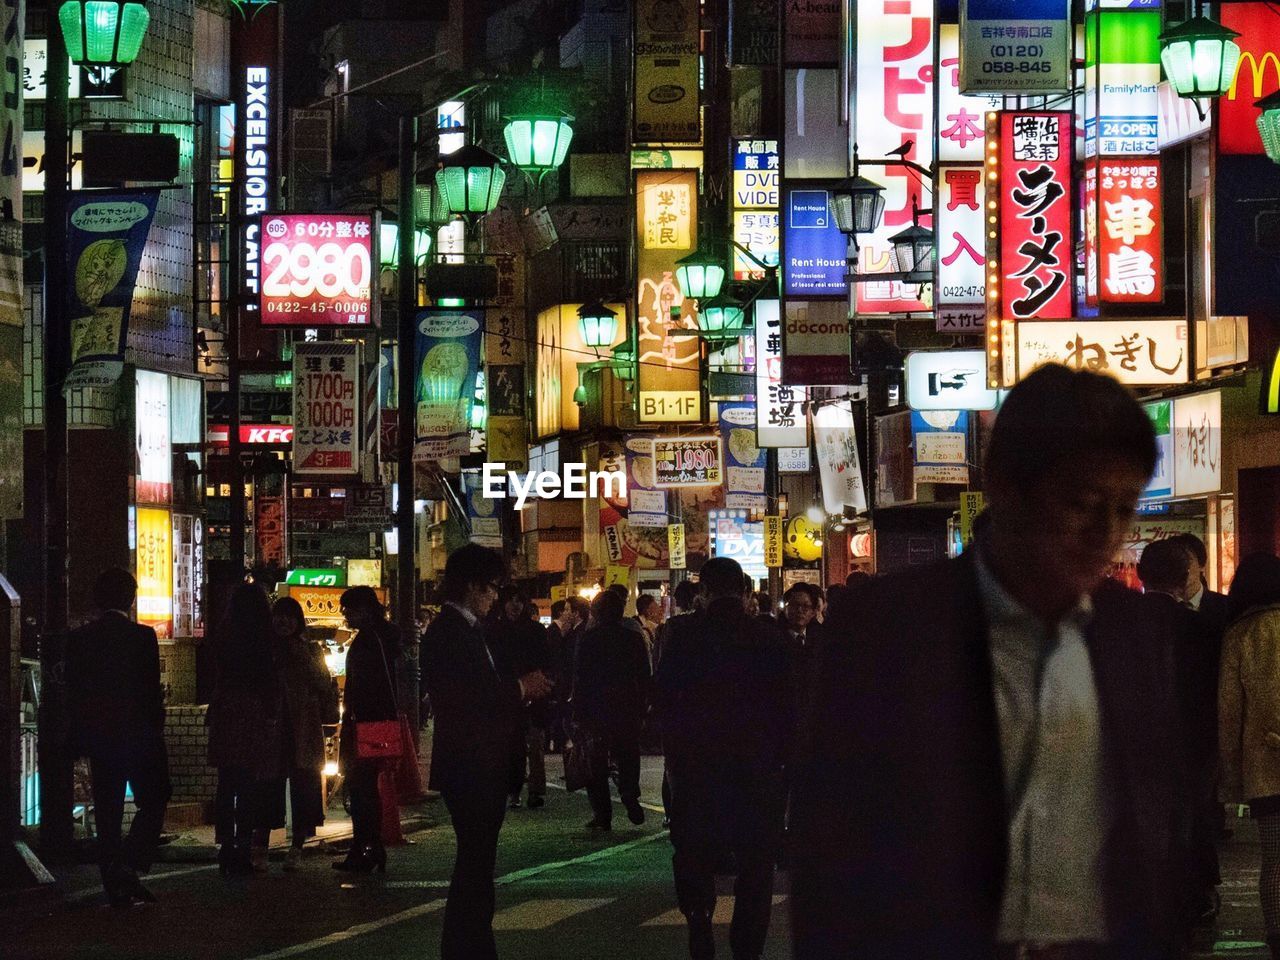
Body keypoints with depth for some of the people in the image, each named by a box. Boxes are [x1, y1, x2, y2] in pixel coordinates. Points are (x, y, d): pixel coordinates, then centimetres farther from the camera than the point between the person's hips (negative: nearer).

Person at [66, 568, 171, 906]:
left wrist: (79, 740, 11)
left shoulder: (79, 639, 1)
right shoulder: (142, 637, -11)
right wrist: (156, 730, 1)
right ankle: (128, 867, -9)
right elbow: (152, 691, -10)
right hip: (139, 737, -4)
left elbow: (73, 694, 5)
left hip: (98, 738, 4)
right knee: (153, 803, 10)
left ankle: (115, 888, 9)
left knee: (107, 813, 9)